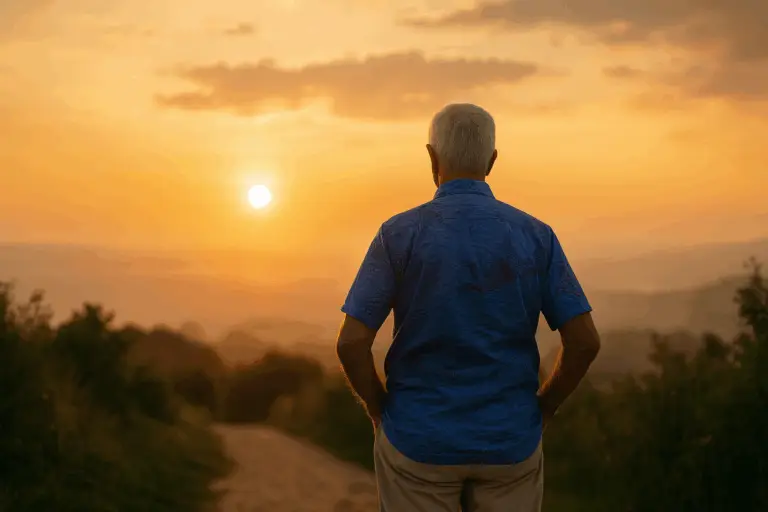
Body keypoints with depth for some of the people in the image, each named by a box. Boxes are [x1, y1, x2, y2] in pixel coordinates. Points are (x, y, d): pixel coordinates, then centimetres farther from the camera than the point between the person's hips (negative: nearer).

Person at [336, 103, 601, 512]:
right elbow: (585, 341, -6)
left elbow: (351, 343, -14)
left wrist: (379, 410, 3)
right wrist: (543, 409, 9)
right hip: (509, 443, 2)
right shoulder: (535, 236, -3)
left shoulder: (399, 235, -10)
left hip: (419, 441, -1)